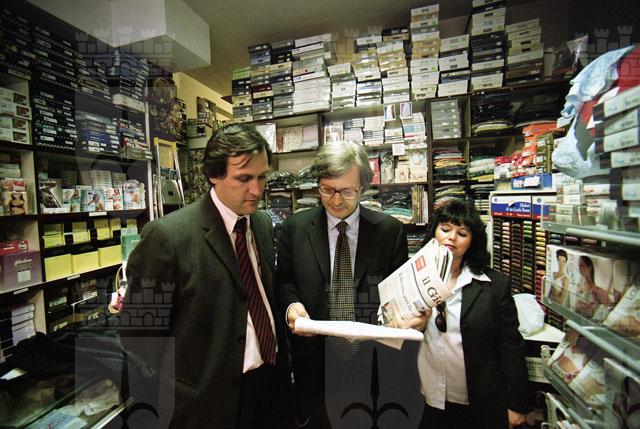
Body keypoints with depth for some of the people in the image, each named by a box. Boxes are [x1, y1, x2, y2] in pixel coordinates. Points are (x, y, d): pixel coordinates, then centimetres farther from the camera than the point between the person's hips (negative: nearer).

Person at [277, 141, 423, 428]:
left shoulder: (389, 230, -7)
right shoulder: (295, 228, -5)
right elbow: (284, 282, 3)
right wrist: (291, 305, -17)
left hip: (374, 359, 0)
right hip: (315, 360, 1)